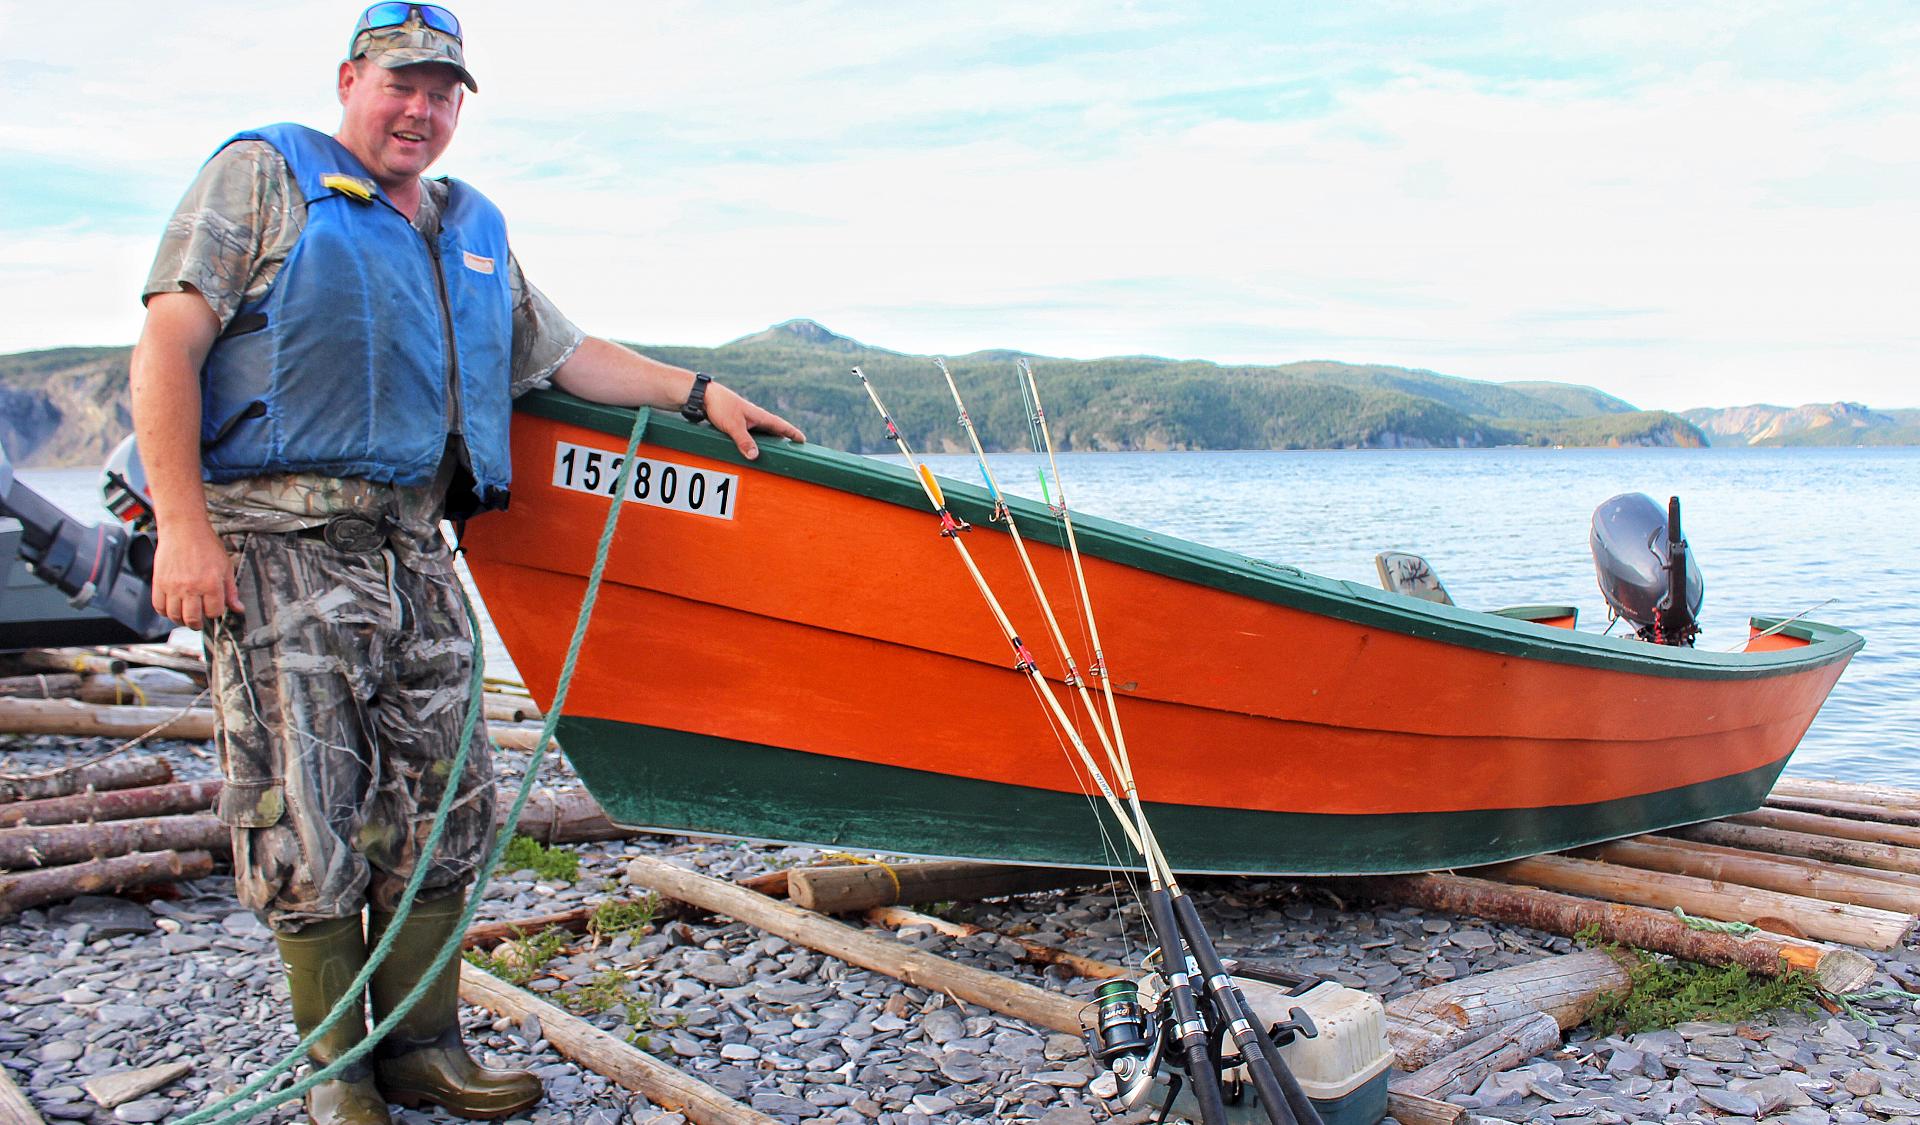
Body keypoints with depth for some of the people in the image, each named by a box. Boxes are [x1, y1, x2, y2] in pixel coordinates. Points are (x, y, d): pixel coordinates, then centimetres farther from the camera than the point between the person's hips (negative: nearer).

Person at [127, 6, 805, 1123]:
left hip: (414, 556, 6)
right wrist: (184, 526, -13)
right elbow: (167, 347, -4)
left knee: (443, 809, 6)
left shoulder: (474, 232, 22)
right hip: (281, 542, -5)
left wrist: (700, 392, 18)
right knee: (307, 816, -2)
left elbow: (565, 353, 28)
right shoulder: (263, 174, 5)